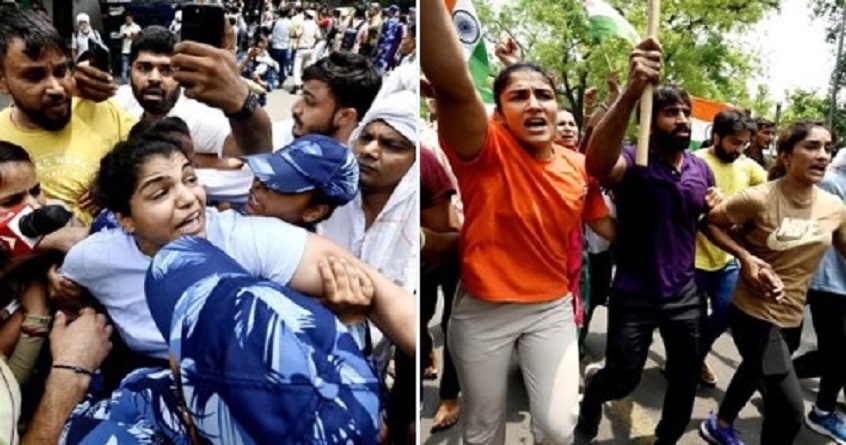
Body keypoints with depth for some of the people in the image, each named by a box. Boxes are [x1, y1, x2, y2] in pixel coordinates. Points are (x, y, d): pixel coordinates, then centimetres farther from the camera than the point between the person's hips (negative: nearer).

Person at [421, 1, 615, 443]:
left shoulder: (579, 167, 0)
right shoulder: (485, 151, -16)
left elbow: (609, 227, 14)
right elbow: (454, 85, -37)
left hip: (552, 309, 3)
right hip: (482, 311, -3)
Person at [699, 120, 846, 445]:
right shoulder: (758, 199, -20)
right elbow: (709, 223, -9)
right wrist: (745, 257, -20)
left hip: (793, 316, 7)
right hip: (754, 313, -7)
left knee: (755, 374, 29)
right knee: (790, 411, -10)